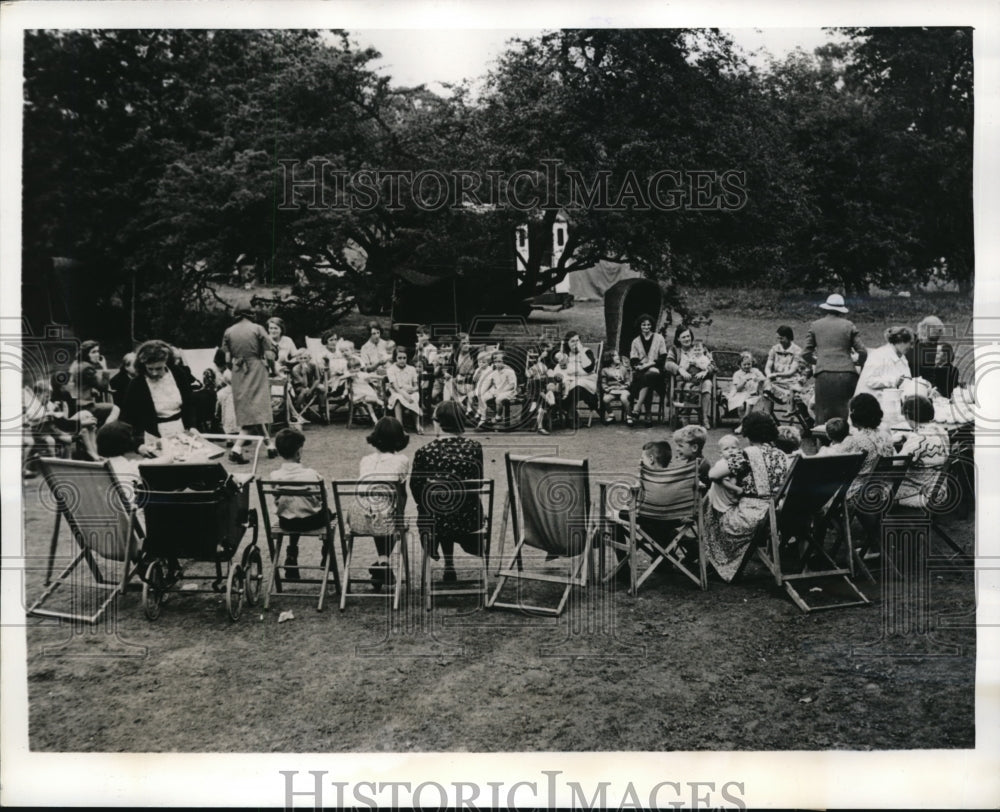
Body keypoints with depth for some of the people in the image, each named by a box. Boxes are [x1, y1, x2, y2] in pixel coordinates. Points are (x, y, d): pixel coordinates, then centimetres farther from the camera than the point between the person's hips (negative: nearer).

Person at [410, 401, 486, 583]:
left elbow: (415, 488, -5)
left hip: (435, 522, -1)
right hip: (469, 520, 1)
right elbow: (478, 482, 3)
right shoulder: (474, 448, -9)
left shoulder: (424, 453, -15)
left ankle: (449, 567, 31)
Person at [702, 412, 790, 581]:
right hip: (779, 518, 7)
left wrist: (724, 458, 8)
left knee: (712, 505, 20)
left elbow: (713, 474, -14)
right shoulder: (781, 456, 7)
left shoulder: (745, 455, -11)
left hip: (751, 519, -7)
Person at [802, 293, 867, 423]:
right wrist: (860, 364, 24)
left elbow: (806, 353, 10)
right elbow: (862, 351, 4)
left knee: (823, 415, 4)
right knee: (844, 414, 5)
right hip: (846, 373, 0)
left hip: (824, 374, 0)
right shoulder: (849, 325, 6)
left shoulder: (815, 325, 9)